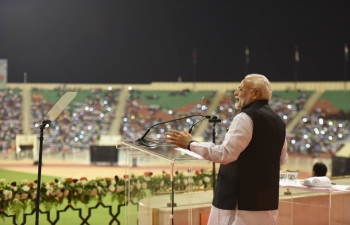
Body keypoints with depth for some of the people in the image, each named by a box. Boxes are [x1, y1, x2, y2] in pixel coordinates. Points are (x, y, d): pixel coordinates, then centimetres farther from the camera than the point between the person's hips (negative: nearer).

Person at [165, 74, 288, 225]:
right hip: (267, 198, 8)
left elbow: (226, 153, -22)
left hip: (241, 198, -8)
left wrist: (190, 145, -16)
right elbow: (282, 159, 23)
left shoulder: (246, 118, -14)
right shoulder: (278, 121, 12)